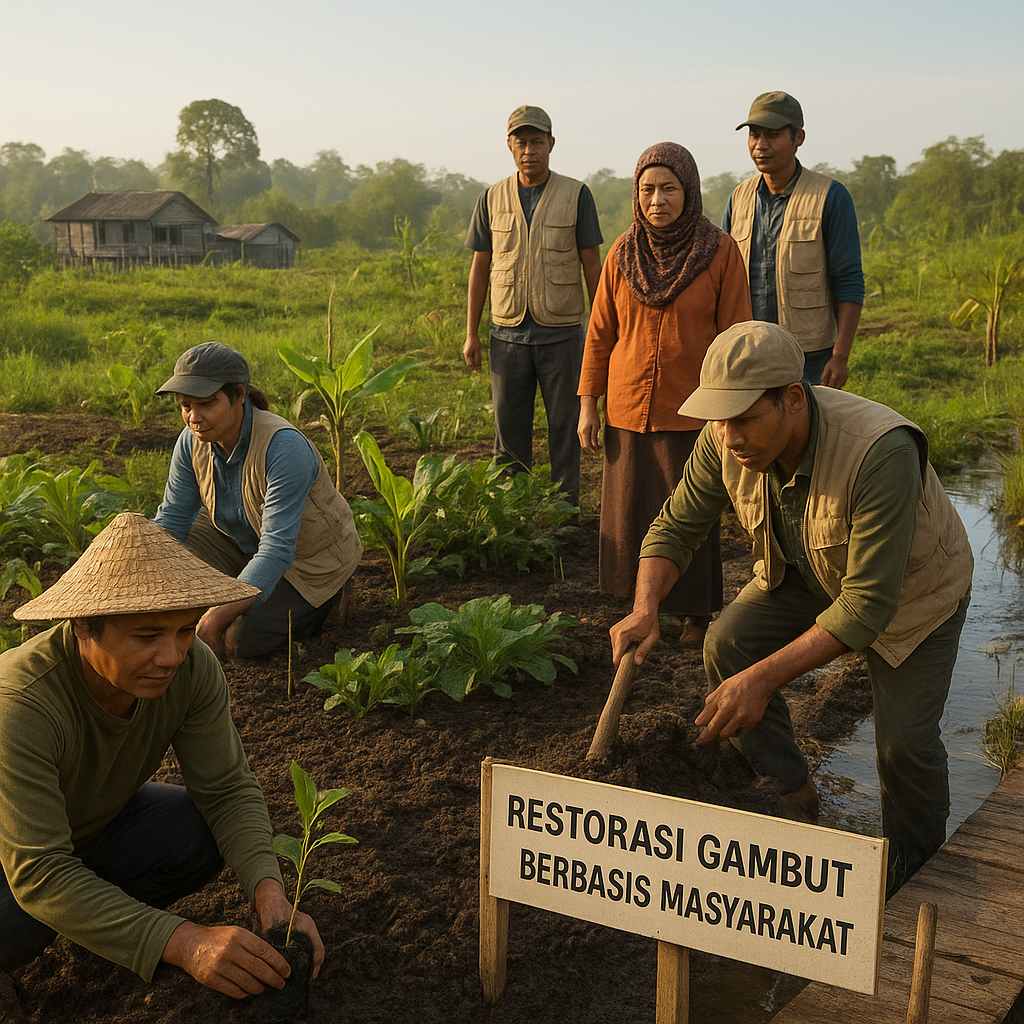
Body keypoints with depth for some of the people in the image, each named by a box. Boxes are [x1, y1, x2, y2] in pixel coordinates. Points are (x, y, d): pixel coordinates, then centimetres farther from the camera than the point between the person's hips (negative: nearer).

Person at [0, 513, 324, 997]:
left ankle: (101, 911, 6)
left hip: (96, 821, 5)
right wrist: (184, 943, -49)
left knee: (200, 834, -20)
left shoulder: (193, 667, -24)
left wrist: (270, 894, -36)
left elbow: (228, 790, -17)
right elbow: (39, 875, -40)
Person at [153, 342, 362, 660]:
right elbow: (171, 519, -8)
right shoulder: (194, 440, -15)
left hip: (309, 557, -6)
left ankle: (325, 599, 4)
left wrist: (216, 618, -41)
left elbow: (277, 549, -37)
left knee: (233, 640, -20)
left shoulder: (283, 447, -35)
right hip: (242, 541, 7)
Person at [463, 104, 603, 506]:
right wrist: (471, 334, 5)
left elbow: (592, 264, 1)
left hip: (561, 333, -2)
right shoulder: (493, 198, 6)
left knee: (565, 427, 3)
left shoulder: (576, 195, 0)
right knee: (509, 428, 6)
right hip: (508, 333, 2)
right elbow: (480, 267, 9)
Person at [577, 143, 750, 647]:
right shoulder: (623, 255, 1)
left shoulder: (720, 252, -7)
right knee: (633, 513, 8)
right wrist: (587, 406, 3)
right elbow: (600, 334, 5)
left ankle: (697, 611, 21)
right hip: (629, 410, 3)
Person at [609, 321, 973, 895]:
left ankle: (914, 847, 23)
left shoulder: (880, 454, -43)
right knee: (728, 645, -15)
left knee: (903, 734, -12)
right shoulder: (728, 440, -25)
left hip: (911, 585, -5)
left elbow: (868, 604, -40)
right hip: (805, 573, 5)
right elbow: (677, 526, -11)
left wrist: (765, 678, -45)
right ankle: (793, 794, 6)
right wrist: (645, 609, -31)